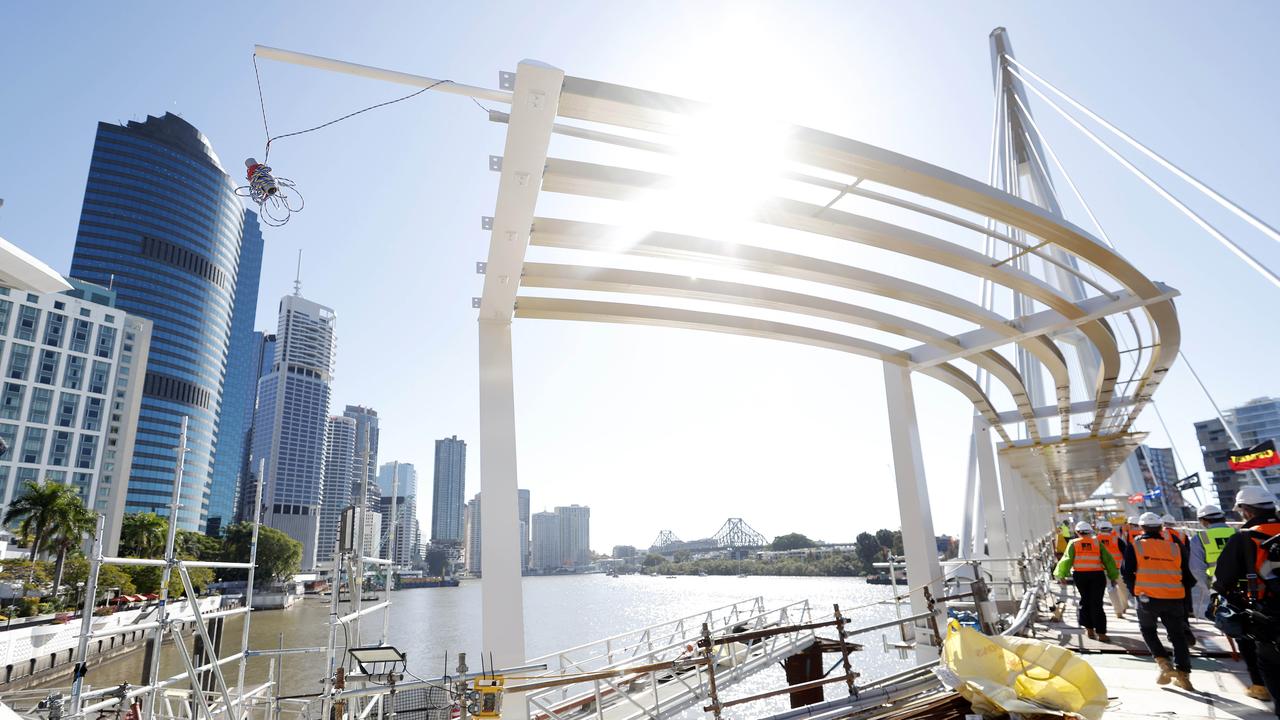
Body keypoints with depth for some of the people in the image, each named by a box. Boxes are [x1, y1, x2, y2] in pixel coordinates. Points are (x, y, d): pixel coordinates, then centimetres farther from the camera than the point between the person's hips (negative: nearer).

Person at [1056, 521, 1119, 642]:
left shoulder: (1073, 543, 3)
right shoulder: (1097, 543, 5)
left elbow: (1066, 559, -2)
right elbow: (1108, 559, 5)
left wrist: (1061, 575, 6)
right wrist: (1113, 576, 12)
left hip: (1080, 575, 0)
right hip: (1097, 575, 0)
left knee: (1085, 601, 16)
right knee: (1097, 604, 2)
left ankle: (1089, 629, 18)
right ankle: (1101, 633, 0)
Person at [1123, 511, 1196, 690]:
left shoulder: (1135, 546, 0)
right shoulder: (1175, 547, 8)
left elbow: (1127, 573, -4)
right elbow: (1187, 576, 11)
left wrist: (1135, 591, 10)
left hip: (1147, 597, -2)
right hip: (1174, 599, 2)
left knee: (1148, 630, 19)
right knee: (1178, 635, 14)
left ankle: (1164, 663, 1)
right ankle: (1183, 674, 5)